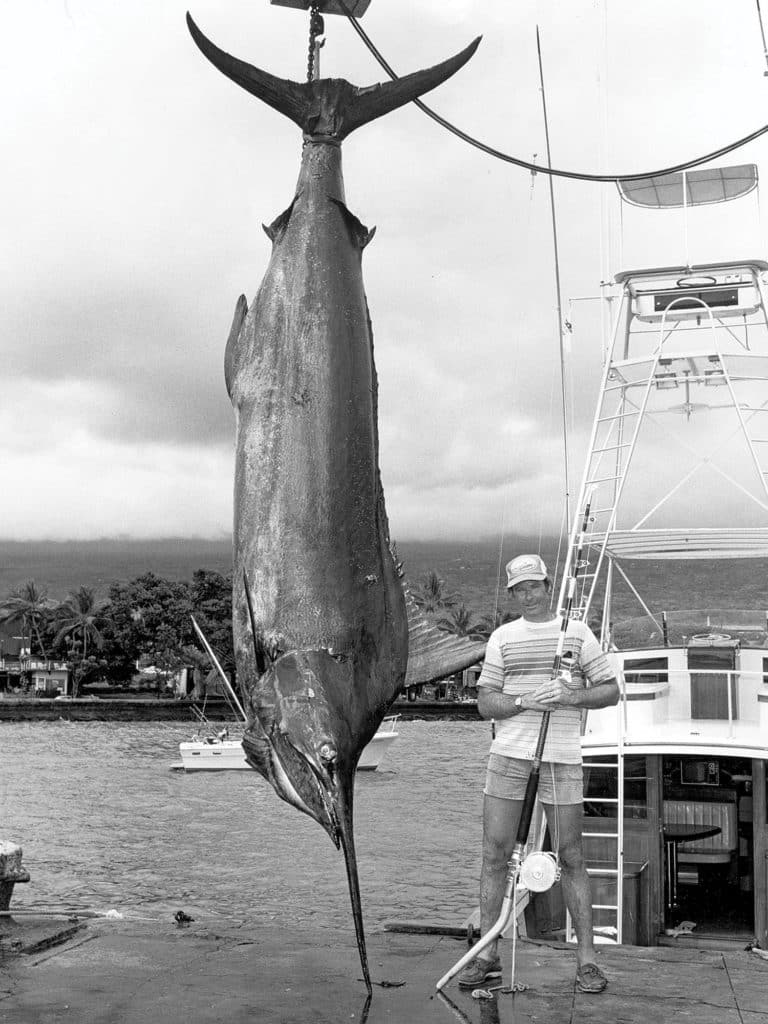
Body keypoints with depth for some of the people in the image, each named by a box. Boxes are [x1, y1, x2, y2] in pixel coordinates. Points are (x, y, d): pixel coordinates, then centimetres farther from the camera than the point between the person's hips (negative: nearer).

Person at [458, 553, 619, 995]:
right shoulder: (503, 637, 10)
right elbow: (485, 702, 7)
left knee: (571, 856, 1)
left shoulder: (577, 632, 6)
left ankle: (587, 958, 10)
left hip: (562, 756, -2)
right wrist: (525, 701, -11)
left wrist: (570, 697, -12)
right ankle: (487, 954, 12)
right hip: (509, 754, 2)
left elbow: (611, 691, 6)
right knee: (496, 853, 2)